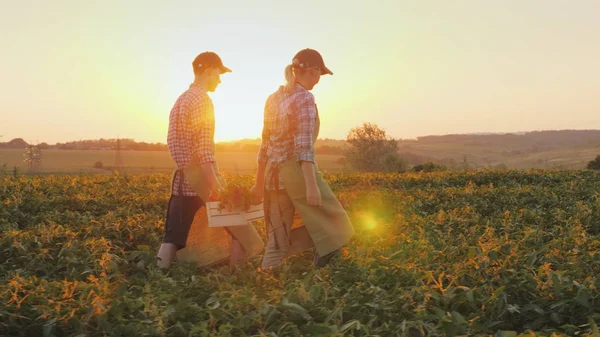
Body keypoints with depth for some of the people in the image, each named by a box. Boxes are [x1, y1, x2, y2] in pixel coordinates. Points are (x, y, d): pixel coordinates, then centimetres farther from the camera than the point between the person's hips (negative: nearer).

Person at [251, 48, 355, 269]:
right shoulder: (304, 98, -10)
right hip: (298, 171, -8)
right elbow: (304, 146, -21)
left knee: (278, 241, 12)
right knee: (331, 227, 8)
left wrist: (259, 183, 20)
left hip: (274, 175, 8)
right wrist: (312, 185, -25)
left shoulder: (273, 98, 13)